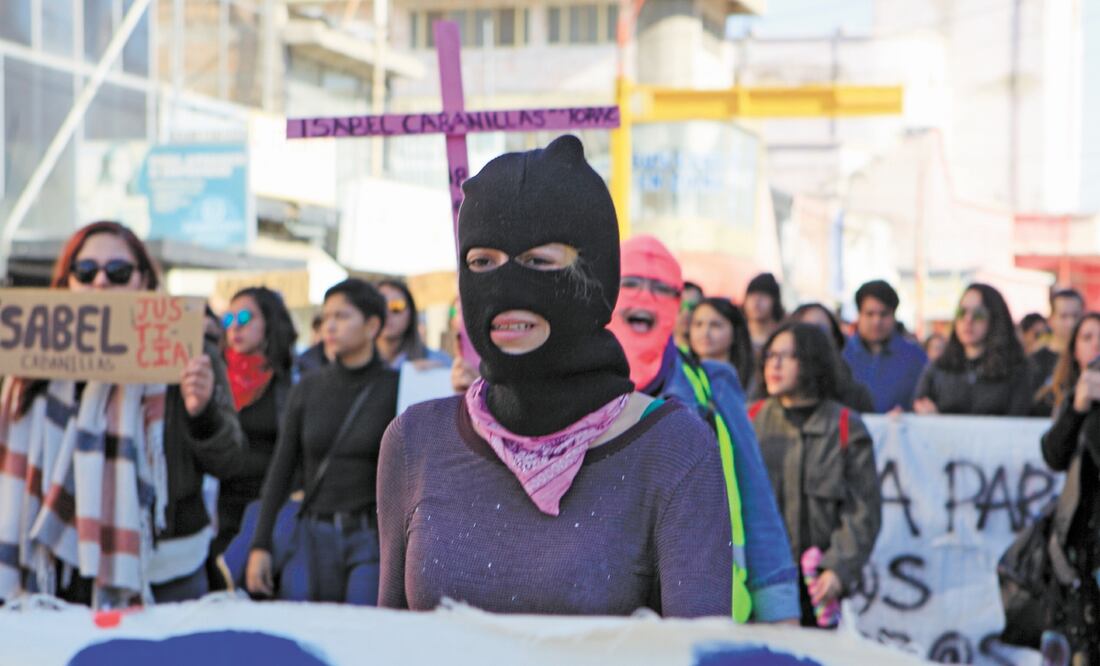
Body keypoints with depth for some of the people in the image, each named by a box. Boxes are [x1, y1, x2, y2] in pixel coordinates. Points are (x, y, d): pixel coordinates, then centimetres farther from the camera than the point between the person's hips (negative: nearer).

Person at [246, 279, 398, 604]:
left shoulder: (394, 387, -1)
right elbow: (281, 469, 8)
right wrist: (260, 544, 3)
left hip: (373, 539, -3)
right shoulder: (308, 388, 7)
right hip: (315, 537, 3)